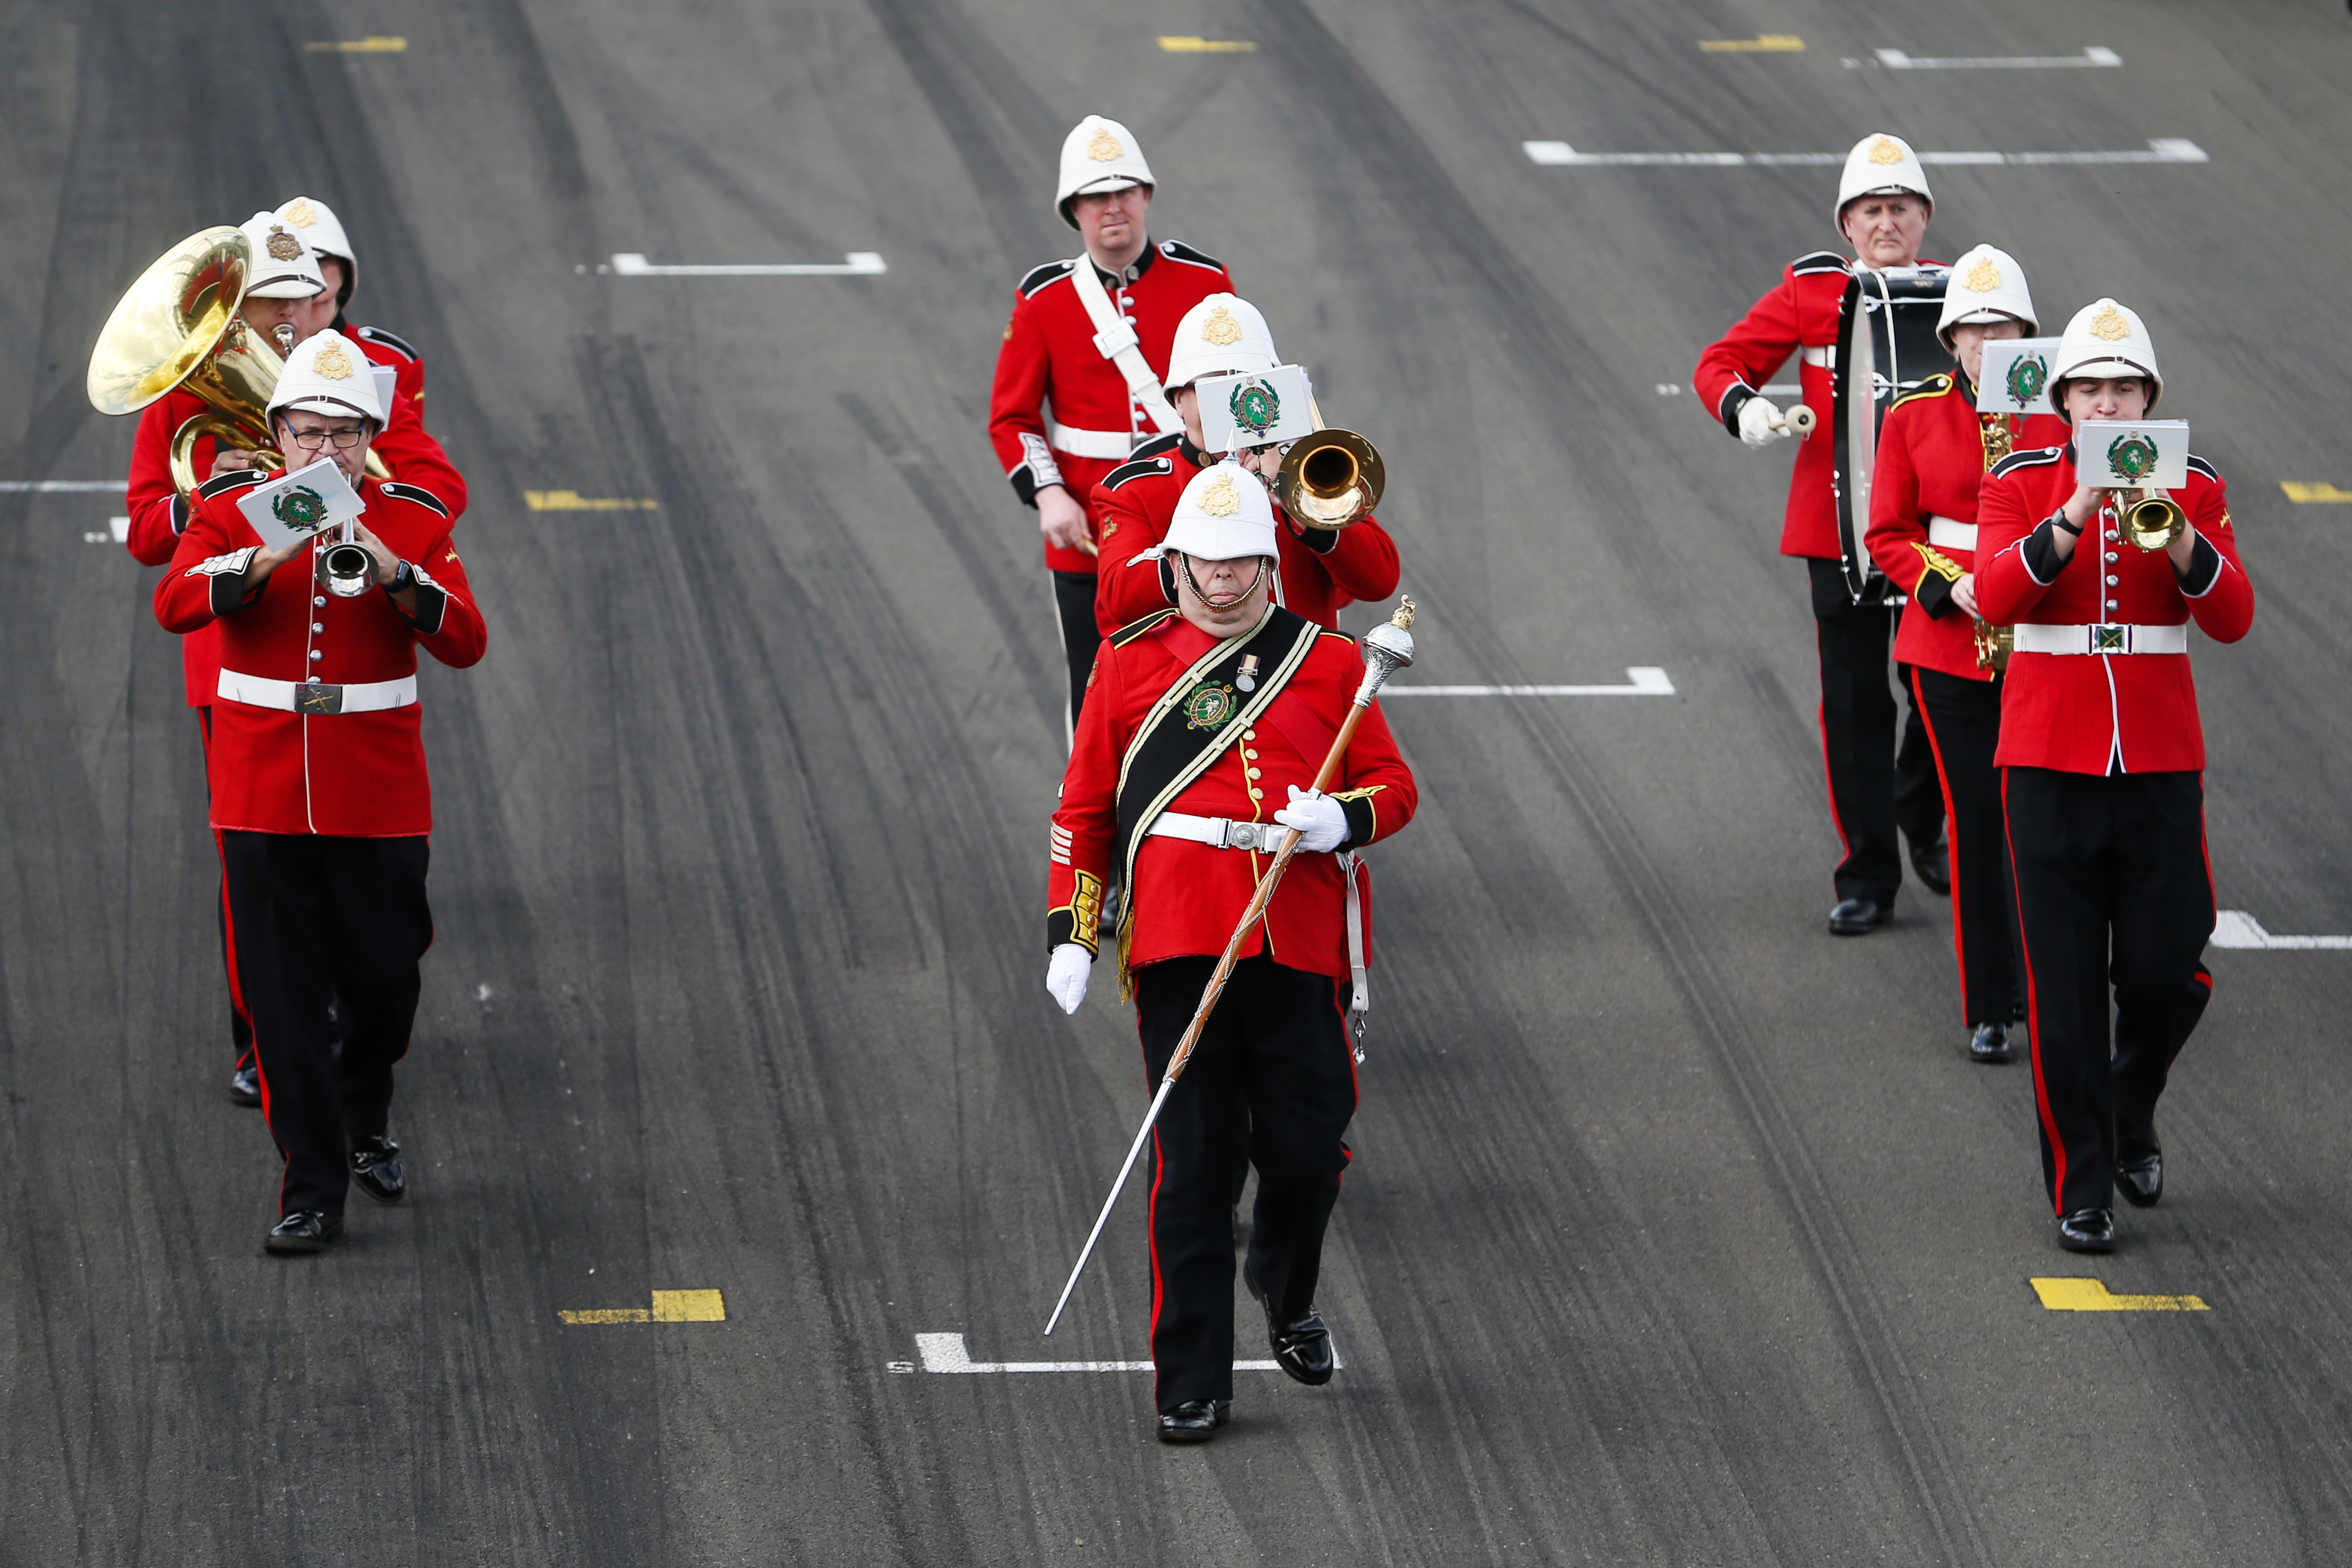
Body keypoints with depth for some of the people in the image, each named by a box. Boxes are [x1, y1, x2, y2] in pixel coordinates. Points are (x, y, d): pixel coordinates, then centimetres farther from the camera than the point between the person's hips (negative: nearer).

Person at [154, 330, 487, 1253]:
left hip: (379, 797, 1)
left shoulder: (415, 523, 2)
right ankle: (311, 1186, 4)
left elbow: (465, 644, -10)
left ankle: (365, 1120, 37)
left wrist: (393, 573, -25)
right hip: (263, 796, 0)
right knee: (284, 996, -2)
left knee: (385, 977, 7)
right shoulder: (233, 511, 1)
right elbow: (175, 604, -16)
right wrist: (267, 557, -31)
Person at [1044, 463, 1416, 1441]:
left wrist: (1344, 818, -12)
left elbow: (1394, 788, 11)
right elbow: (1086, 807, 11)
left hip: (1298, 946, 1)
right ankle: (1191, 1384, 3)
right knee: (1193, 1167, -2)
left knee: (1308, 1150, 3)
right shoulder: (1132, 662, 9)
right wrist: (1073, 933, 3)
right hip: (1177, 946, -1)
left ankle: (1286, 1295, 35)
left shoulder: (1328, 663, 11)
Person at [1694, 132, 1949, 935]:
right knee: (1856, 707, 2)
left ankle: (1924, 825, 35)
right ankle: (1868, 880, 10)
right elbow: (1720, 363, 3)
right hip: (1838, 529, -1)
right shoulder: (1809, 292, 0)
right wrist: (1742, 407, -18)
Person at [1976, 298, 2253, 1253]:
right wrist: (2074, 518, -26)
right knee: (2064, 989, -1)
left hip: (2160, 764, 1)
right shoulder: (2020, 486, 2)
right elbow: (1996, 597, -15)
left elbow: (2232, 619, -8)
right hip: (2049, 766, -1)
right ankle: (2081, 1189, 5)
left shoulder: (2195, 490, 4)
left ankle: (2131, 1116, 31)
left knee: (2170, 976, 1)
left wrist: (2173, 532, -23)